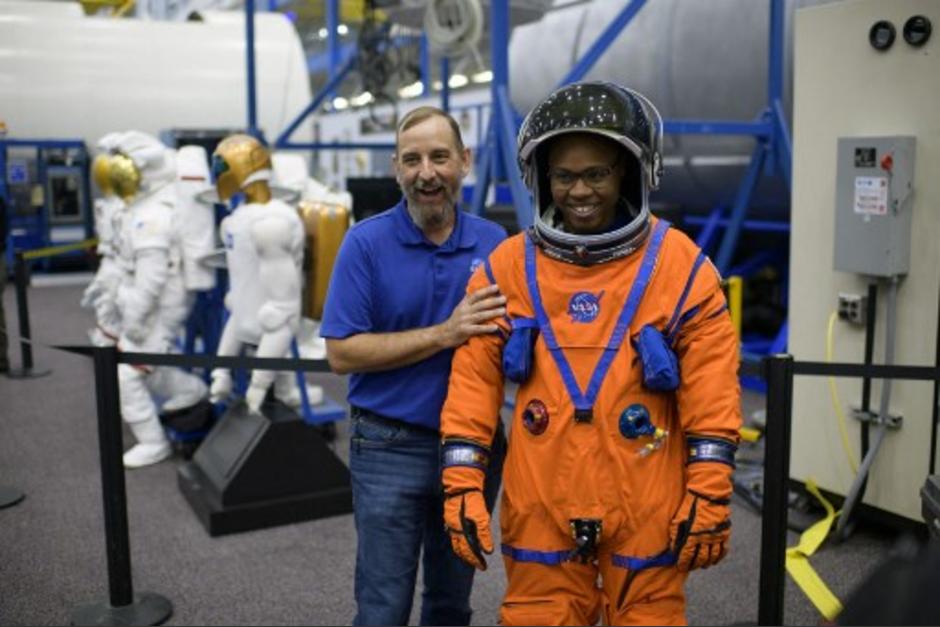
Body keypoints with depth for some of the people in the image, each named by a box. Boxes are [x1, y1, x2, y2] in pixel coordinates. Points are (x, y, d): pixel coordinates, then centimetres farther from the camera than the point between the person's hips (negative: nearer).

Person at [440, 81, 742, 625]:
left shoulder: (679, 264, -4)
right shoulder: (508, 267, 0)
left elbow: (712, 392, -3)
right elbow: (473, 383, 1)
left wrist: (709, 495, -5)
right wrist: (462, 484, -3)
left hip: (646, 509, -1)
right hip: (541, 508, 1)